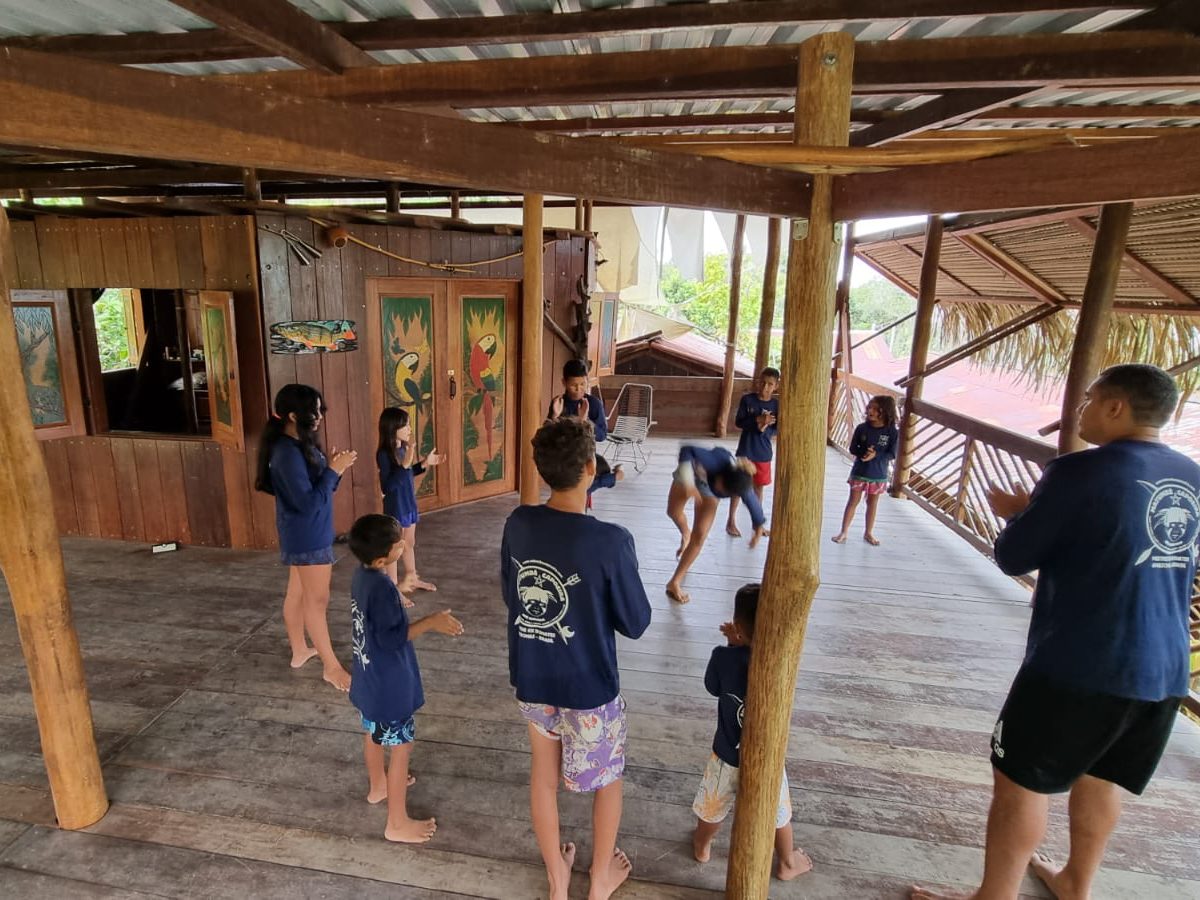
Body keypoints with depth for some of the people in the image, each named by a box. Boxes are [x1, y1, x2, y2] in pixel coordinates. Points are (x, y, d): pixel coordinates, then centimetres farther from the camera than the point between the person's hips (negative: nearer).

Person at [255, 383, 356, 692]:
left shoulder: (300, 444, 4)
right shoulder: (288, 453, -26)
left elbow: (318, 487, 11)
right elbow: (309, 502, -27)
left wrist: (333, 466, -6)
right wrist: (334, 470, -23)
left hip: (306, 533, 10)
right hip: (308, 536, -10)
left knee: (297, 593, 21)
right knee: (317, 599, 1)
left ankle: (299, 651, 36)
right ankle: (331, 667, 13)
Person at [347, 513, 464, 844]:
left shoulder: (363, 575, -4)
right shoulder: (383, 587, -32)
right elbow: (391, 638, -28)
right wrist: (430, 622, -25)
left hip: (369, 677, 9)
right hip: (389, 684, -9)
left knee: (373, 733, 28)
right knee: (401, 747, 6)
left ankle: (378, 786, 52)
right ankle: (397, 823, 21)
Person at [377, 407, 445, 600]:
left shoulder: (402, 448, 2)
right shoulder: (384, 454, -23)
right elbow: (388, 486, -28)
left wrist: (424, 463, 8)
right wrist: (405, 464, -36)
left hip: (409, 503, 8)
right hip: (395, 507, -8)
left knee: (410, 543, 22)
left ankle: (411, 579, 39)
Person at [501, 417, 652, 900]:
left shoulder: (517, 524, -12)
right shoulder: (611, 541, -27)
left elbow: (510, 595, 3)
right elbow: (636, 624, -15)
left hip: (531, 680, 4)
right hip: (588, 686, -4)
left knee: (543, 774, 25)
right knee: (607, 781, 23)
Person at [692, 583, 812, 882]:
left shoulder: (723, 658, -26)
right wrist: (739, 644, -2)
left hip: (727, 756, 0)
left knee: (712, 807, 27)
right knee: (779, 813, 28)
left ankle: (702, 846, 51)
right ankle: (787, 863, 49)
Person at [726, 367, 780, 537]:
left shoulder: (776, 404, -3)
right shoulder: (747, 399, -8)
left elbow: (778, 429, -3)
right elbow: (738, 422, -9)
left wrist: (765, 429, -23)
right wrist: (757, 419, -23)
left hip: (764, 452, 2)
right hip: (745, 451, -2)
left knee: (759, 486, 14)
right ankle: (731, 521, 17)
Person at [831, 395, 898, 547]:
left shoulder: (892, 433, -11)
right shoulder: (862, 428, -8)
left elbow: (891, 454, -12)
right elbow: (853, 449, -5)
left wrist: (875, 455, -28)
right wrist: (865, 452, -25)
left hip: (879, 475, 0)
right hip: (859, 472, 0)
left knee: (873, 503, 14)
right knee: (853, 501, 7)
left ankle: (868, 532, 29)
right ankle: (844, 531, 14)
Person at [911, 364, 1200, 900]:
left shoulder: (1081, 472, -16)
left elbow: (1013, 558, -10)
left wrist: (1019, 514, 9)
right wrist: (1039, 511, 18)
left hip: (1079, 664, -7)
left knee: (1020, 782, 6)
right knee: (1098, 777, 24)